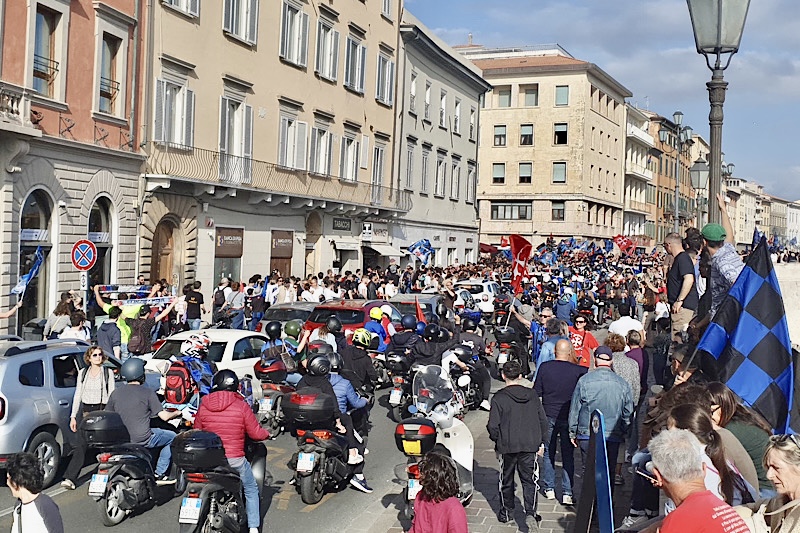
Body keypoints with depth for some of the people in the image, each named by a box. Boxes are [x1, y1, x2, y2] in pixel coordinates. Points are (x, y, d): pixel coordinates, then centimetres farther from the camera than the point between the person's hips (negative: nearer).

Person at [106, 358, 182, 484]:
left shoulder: (115, 393, 2)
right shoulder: (147, 393, -10)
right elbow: (164, 416, -9)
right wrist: (176, 413, 12)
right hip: (142, 440, -6)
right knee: (172, 437, 15)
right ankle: (159, 474, 13)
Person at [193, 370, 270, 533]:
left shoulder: (203, 406, 0)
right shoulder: (241, 406, -8)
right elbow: (255, 433, -4)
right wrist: (267, 433, 17)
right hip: (235, 459, -2)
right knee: (251, 490, 16)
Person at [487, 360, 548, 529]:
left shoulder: (498, 398, -10)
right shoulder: (532, 395, 1)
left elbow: (493, 426, -10)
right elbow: (542, 420, 5)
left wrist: (497, 441, 10)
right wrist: (541, 442, 15)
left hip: (507, 446, -2)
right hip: (530, 446, 2)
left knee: (506, 480, 15)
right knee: (529, 480, 7)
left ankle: (506, 512, 26)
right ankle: (530, 513, -8)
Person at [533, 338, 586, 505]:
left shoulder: (544, 367, -10)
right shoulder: (578, 371, -13)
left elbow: (537, 392, -4)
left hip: (549, 416, 1)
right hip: (568, 417, -1)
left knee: (548, 453, 15)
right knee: (568, 455, 7)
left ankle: (549, 489, 20)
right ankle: (567, 493, 6)